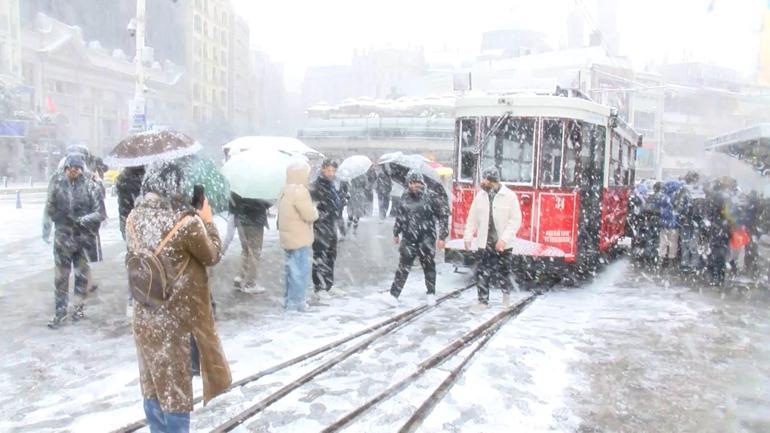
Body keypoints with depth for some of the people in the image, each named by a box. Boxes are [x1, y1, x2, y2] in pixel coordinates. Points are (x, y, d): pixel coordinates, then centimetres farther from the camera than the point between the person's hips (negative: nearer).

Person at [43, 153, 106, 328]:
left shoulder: (90, 186, -8)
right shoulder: (57, 183, -4)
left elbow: (100, 213, -8)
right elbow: (50, 208, 5)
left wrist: (80, 220, -19)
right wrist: (46, 228, 4)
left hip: (83, 236, -1)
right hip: (63, 236, 1)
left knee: (82, 273, 10)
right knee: (61, 275, 5)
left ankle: (79, 306, 25)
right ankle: (60, 311, 15)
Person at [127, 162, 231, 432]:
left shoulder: (133, 217, -5)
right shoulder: (186, 222, -23)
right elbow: (213, 256, -9)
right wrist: (207, 221, 6)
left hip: (146, 317, 6)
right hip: (179, 318, -6)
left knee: (153, 383, 20)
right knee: (176, 387, 11)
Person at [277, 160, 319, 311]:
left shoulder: (286, 191, 11)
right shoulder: (300, 191, -19)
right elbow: (310, 215, -20)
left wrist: (311, 211, 5)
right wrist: (315, 211, 1)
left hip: (290, 237, 10)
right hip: (299, 238, -10)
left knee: (292, 269, 19)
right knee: (301, 271, -2)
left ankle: (289, 299, 28)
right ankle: (296, 303, 2)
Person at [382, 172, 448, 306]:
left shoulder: (431, 197, -8)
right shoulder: (405, 198, 5)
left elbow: (443, 217, -4)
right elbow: (399, 216, 19)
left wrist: (442, 237, -7)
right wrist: (396, 233, 23)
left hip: (426, 239, -3)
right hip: (408, 239, 3)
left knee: (429, 267, 10)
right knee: (403, 267, -1)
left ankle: (431, 294, 27)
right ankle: (394, 295, -2)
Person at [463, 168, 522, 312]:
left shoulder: (510, 196, -9)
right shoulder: (480, 195, 1)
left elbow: (516, 220, -11)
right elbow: (473, 217, 6)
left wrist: (504, 239, -18)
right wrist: (468, 237, 2)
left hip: (503, 243, -2)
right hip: (485, 242, 2)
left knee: (503, 271, 10)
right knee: (483, 273, 1)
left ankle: (506, 291, 38)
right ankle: (483, 301, 11)